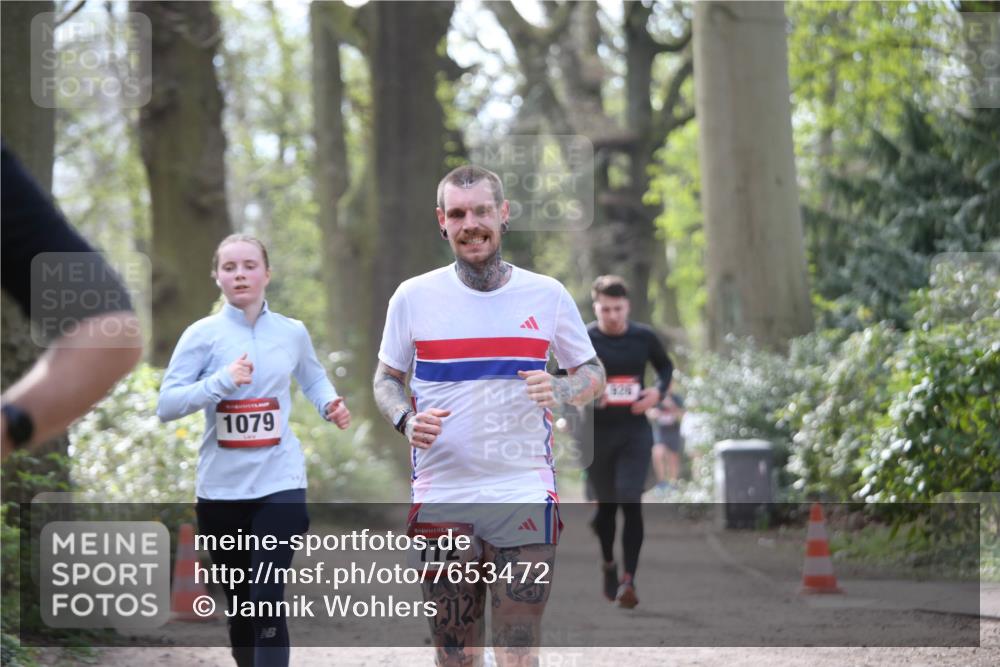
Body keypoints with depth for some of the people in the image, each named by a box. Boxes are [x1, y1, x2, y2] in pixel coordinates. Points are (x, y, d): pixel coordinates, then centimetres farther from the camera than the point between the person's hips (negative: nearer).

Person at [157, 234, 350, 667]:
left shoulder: (292, 333, 4)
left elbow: (313, 379, 25)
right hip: (221, 488, 1)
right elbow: (166, 405, -10)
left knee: (268, 603, -14)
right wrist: (222, 380, -23)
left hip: (280, 484, -1)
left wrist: (330, 404, 3)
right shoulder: (202, 334, -3)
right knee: (239, 604, 13)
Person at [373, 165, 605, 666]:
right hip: (440, 499, 0)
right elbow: (387, 379, 13)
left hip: (524, 497, 0)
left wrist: (560, 392, -10)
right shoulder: (413, 297, 2)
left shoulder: (547, 294, 3)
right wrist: (407, 420, -9)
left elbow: (592, 373, 13)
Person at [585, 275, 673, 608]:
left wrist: (658, 390, -3)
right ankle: (608, 564, 37)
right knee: (607, 504, 11)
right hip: (597, 431, 0)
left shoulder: (643, 337, 0)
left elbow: (665, 366, 17)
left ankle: (628, 580, -14)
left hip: (634, 431, 0)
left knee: (631, 502, -12)